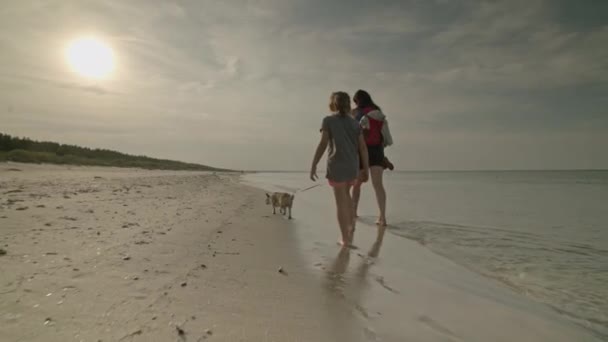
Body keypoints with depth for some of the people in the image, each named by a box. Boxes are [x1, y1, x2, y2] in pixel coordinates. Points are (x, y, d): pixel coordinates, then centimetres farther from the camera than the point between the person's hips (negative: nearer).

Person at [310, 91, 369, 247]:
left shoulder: (328, 120, -1)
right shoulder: (354, 123, 9)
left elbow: (323, 144, -10)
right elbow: (363, 148, 5)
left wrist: (313, 166, -8)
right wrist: (365, 169, 11)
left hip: (337, 166, -4)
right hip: (352, 167, 4)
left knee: (341, 202, 5)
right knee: (346, 195, 28)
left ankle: (345, 238, 10)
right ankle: (351, 226, 23)